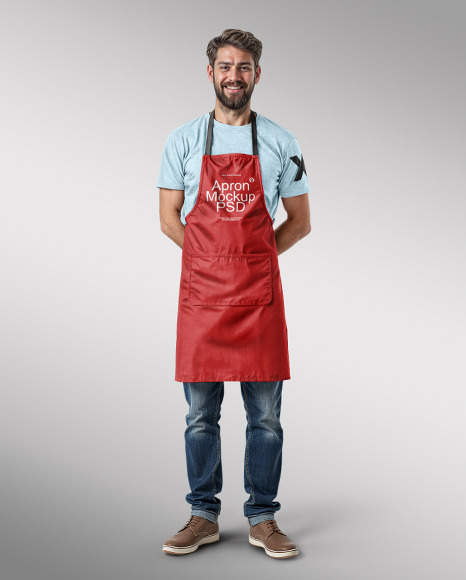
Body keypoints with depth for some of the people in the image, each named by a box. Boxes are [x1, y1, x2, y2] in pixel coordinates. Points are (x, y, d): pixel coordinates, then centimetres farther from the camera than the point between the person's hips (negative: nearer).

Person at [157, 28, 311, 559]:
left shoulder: (280, 143, 8)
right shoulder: (183, 141, 7)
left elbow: (300, 222, 12)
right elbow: (169, 219, 8)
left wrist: (253, 258, 3)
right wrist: (220, 257, 3)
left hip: (259, 294, 0)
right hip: (200, 292, 0)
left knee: (265, 414, 4)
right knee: (200, 414, 6)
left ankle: (262, 519, 17)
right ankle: (203, 516, 20)